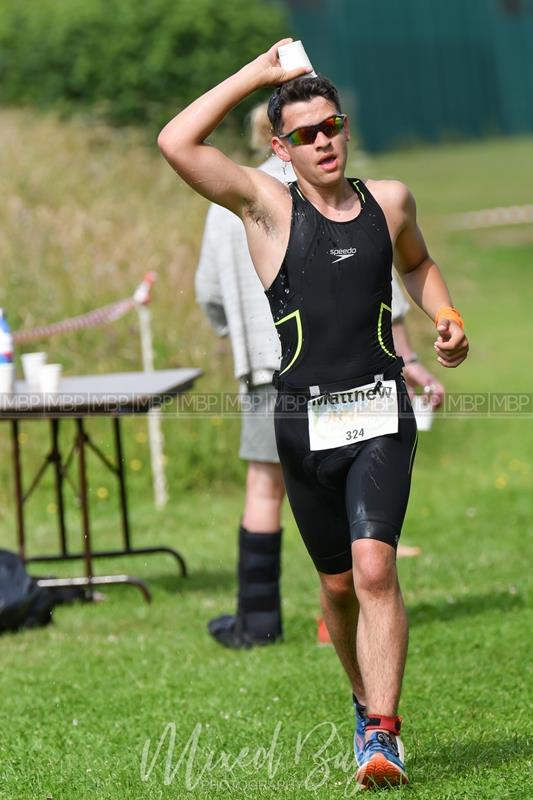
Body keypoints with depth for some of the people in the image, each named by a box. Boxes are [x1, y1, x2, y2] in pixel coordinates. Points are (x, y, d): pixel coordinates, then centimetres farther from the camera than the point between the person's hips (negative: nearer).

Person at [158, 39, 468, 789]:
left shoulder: (389, 200, 9)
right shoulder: (268, 206, -1)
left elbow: (417, 262, 31)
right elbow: (177, 142, -15)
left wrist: (447, 319, 12)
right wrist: (256, 73, -9)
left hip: (381, 416, 0)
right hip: (306, 421, 0)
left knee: (375, 570, -17)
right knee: (338, 584, 11)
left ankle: (382, 735, -19)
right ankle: (366, 702, 34)